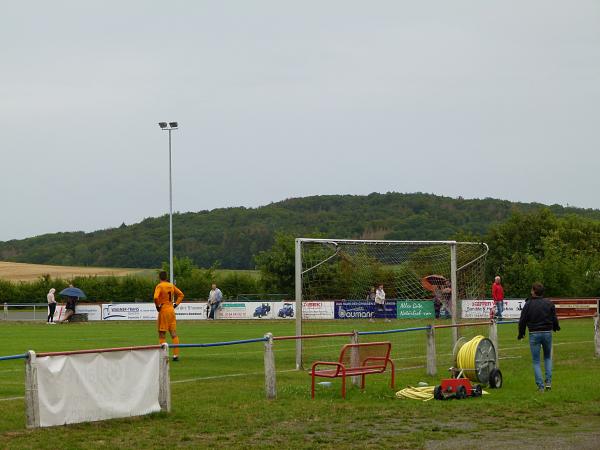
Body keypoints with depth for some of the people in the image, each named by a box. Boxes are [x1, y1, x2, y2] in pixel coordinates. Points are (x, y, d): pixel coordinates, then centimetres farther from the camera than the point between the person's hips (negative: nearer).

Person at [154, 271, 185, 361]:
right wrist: (175, 304, 11)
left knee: (162, 334, 0)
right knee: (174, 333, 7)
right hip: (171, 310, 6)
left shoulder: (159, 286, -10)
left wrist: (157, 306, -11)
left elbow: (156, 297, -25)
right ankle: (176, 355, 4)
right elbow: (181, 295, 15)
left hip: (163, 310, -5)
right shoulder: (172, 286, 9)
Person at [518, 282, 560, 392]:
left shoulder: (528, 305, -6)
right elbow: (554, 319, 3)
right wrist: (556, 327, 26)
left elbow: (522, 321, -3)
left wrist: (521, 334, 14)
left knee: (536, 361, 5)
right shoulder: (549, 304, -1)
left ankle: (540, 386, -1)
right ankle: (548, 382, 8)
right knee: (548, 357, 21)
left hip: (534, 334, -2)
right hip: (547, 333, 2)